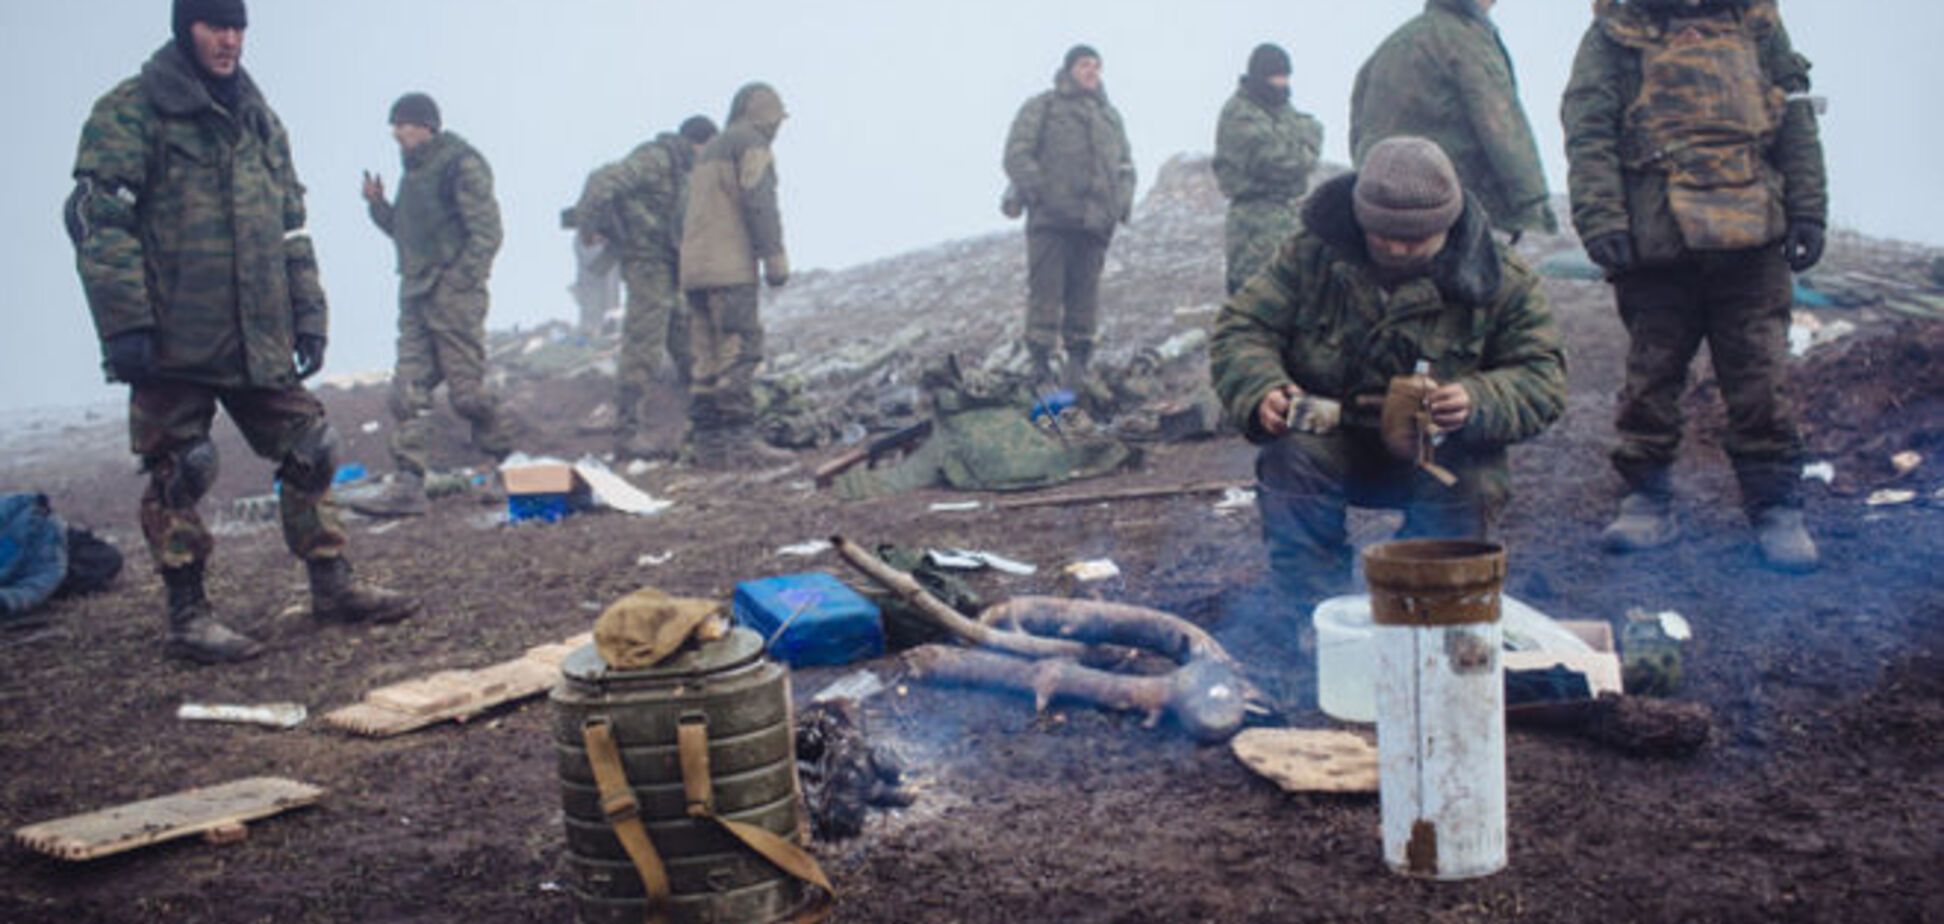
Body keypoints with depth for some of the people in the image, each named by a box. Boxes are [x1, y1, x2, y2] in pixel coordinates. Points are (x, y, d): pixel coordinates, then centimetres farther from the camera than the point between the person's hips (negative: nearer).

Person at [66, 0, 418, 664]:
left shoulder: (258, 122, 17)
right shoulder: (131, 113, -4)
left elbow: (291, 228, 20)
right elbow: (99, 222, -11)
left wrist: (309, 316, 12)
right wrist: (125, 327, -17)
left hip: (260, 339, 6)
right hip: (174, 338, -6)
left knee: (309, 451, 7)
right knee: (177, 474, 0)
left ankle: (333, 587, 18)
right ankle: (188, 619, 8)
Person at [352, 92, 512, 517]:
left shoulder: (462, 164, -8)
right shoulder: (414, 171, 19)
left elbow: (486, 232, -13)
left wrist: (456, 283, -18)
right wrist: (378, 206, 9)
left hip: (454, 296, -8)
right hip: (416, 299, 8)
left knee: (466, 392, -5)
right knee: (409, 393, 0)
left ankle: (507, 461, 15)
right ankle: (408, 485, 0)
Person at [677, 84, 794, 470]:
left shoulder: (708, 151, 27)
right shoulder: (752, 144, -1)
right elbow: (759, 202, -14)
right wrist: (775, 258, -16)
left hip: (694, 266, 9)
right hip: (730, 267, -9)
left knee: (706, 358, 5)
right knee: (739, 353, -12)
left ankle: (707, 444, 3)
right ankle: (741, 444, -16)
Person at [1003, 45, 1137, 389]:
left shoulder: (1110, 115, 24)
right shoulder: (1042, 108, 6)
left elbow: (1126, 163, 27)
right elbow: (1017, 154, -2)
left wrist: (1123, 200, 9)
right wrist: (1037, 191, -13)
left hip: (1096, 220, 5)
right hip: (1052, 219, -5)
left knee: (1085, 292, 5)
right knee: (1046, 289, -8)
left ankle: (1078, 366, 11)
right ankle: (1040, 360, -5)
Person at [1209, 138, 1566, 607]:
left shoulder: (1501, 281, -8)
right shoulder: (1312, 254, -7)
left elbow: (1543, 380, -8)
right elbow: (1240, 328, -5)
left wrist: (1477, 403, -31)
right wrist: (1262, 391, -28)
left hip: (1439, 451, 0)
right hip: (1333, 444, 0)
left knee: (1472, 489, -30)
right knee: (1289, 460, -31)